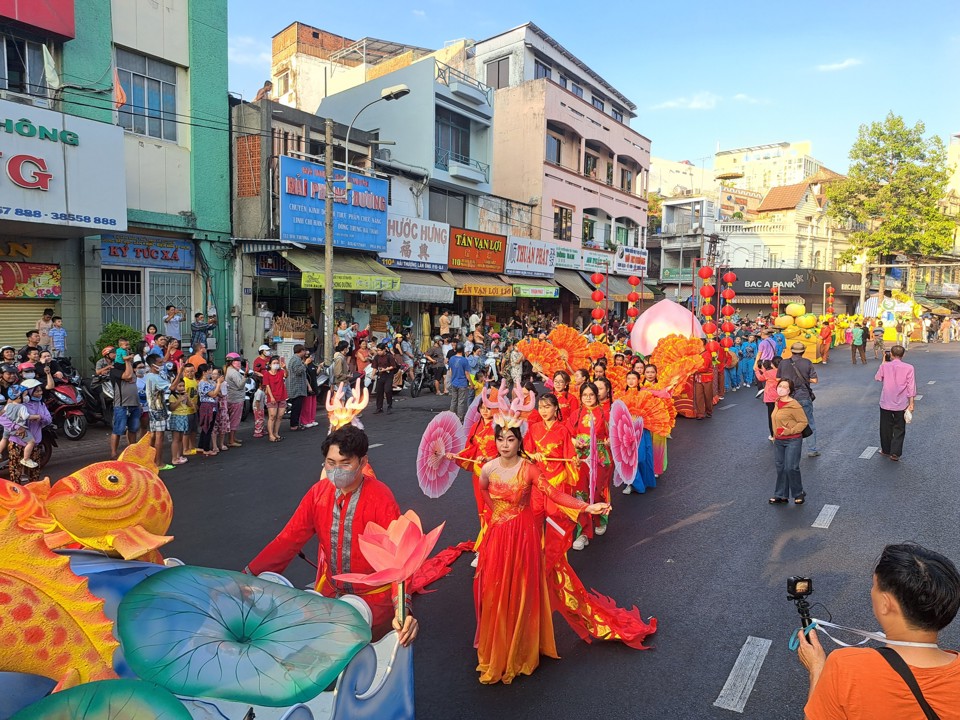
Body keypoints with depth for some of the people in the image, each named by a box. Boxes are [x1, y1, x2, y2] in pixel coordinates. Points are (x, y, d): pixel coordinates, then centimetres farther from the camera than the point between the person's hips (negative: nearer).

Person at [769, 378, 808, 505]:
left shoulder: (794, 405, -16)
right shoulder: (777, 403, 8)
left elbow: (803, 422, -14)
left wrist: (790, 431, -21)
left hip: (793, 441, -7)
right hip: (778, 441, 8)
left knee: (791, 468, -6)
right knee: (780, 468, 11)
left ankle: (799, 494, 16)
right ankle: (781, 496, 20)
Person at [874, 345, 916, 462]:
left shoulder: (885, 366, -6)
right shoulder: (908, 368, -9)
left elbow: (878, 378, 12)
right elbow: (911, 387, -9)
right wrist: (911, 403, -2)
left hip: (886, 403, 1)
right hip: (901, 404, -1)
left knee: (886, 428, 16)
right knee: (899, 429, 10)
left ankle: (886, 450, 28)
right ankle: (895, 453, 4)